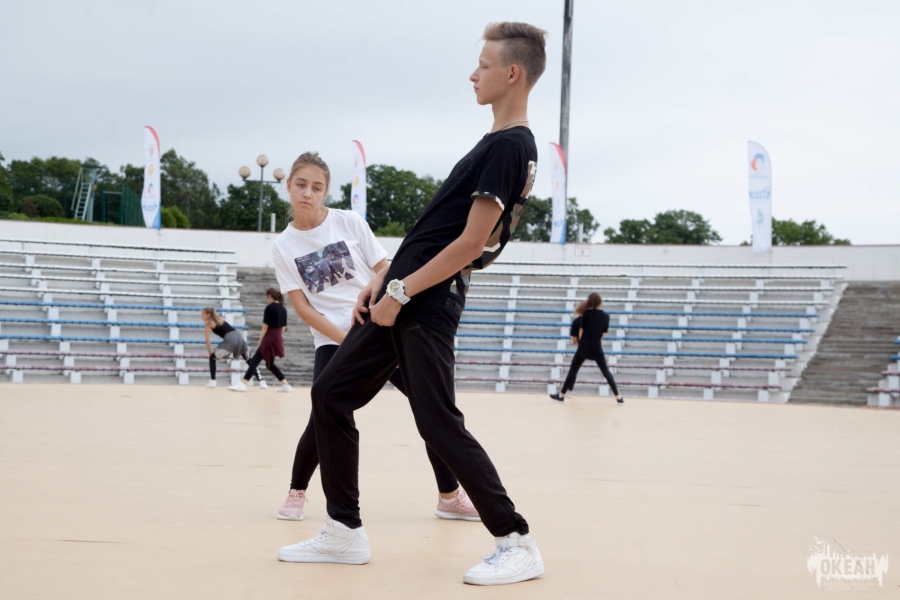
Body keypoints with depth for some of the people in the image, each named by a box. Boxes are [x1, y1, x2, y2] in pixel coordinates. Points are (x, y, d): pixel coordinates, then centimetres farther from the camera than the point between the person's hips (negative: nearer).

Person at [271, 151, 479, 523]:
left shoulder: (349, 222, 0)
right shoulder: (283, 247, 1)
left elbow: (386, 273, 1)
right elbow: (302, 308, -4)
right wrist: (346, 339, -15)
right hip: (332, 340, -1)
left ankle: (450, 496, 8)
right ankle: (296, 494, 9)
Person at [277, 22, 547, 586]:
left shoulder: (508, 147, -15)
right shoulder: (501, 144, 15)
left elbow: (470, 242, -21)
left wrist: (399, 293, -17)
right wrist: (385, 278, 15)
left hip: (426, 305, -10)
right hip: (401, 294, 10)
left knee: (439, 423, -8)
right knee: (331, 395, 10)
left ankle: (518, 543, 3)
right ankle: (346, 531, 16)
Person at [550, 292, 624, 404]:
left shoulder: (587, 314, -7)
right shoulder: (605, 316, -2)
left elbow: (581, 331, 0)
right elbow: (603, 334, 3)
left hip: (584, 348, -1)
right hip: (597, 348, 1)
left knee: (573, 370, 9)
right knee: (606, 372, 10)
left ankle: (562, 395, 11)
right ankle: (618, 397, 6)